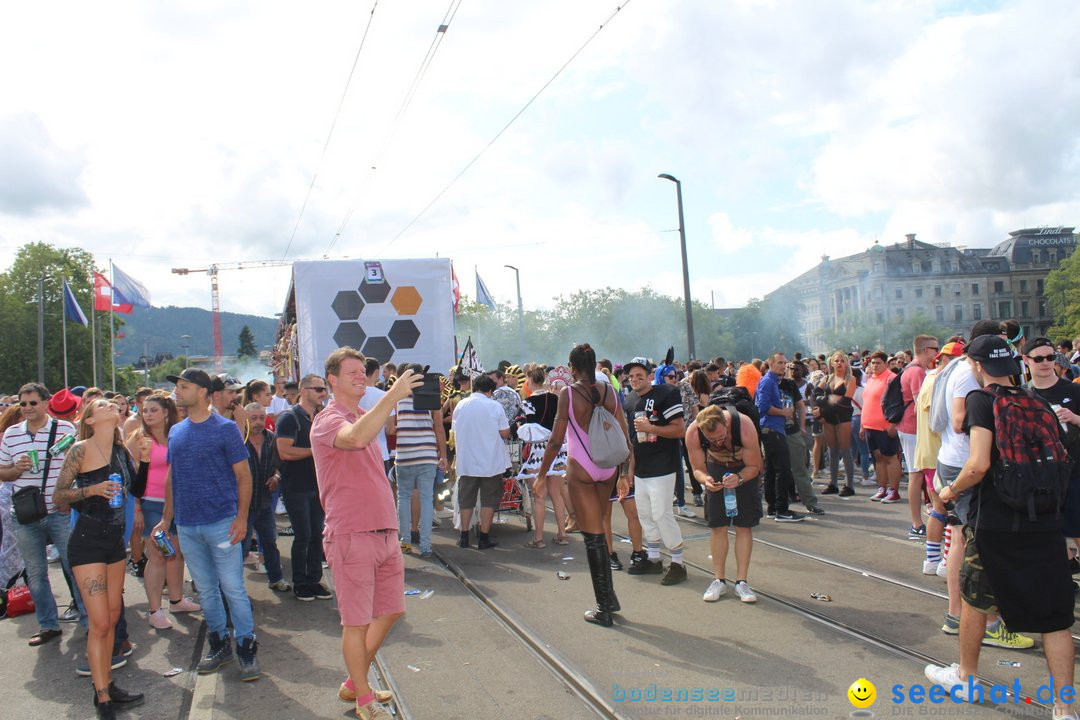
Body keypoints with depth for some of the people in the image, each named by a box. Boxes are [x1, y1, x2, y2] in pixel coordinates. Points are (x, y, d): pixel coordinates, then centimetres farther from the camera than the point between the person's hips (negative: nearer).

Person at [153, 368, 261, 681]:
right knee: (206, 590, 14)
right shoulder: (176, 432, 10)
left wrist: (242, 517, -15)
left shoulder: (225, 428, -7)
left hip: (221, 522, -5)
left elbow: (243, 475, -7)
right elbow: (171, 477, 17)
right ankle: (219, 645, 27)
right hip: (186, 526, 6)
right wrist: (166, 518, 13)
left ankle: (247, 648, 9)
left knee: (233, 588, -2)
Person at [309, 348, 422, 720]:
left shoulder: (365, 417, 17)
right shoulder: (328, 420, -11)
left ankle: (354, 683, 33)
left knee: (390, 610, 16)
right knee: (357, 621, 4)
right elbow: (356, 439, -37)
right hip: (352, 536, -9)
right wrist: (392, 395, -38)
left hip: (384, 533, 9)